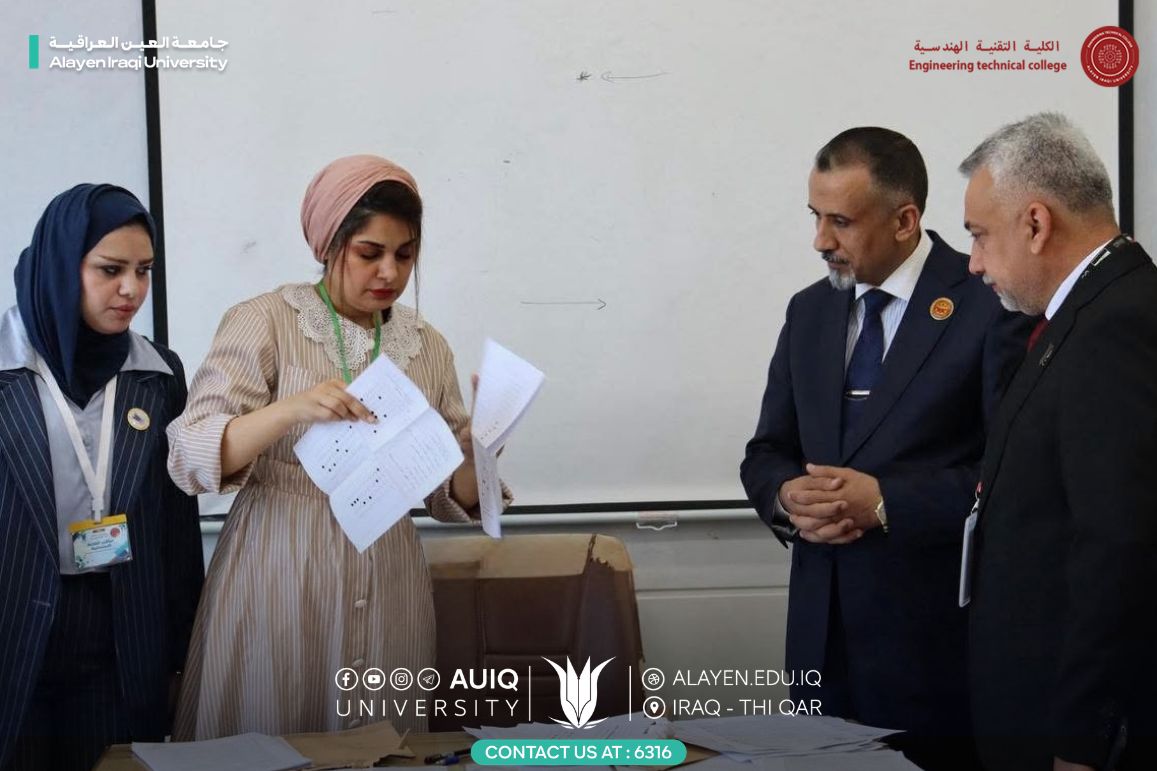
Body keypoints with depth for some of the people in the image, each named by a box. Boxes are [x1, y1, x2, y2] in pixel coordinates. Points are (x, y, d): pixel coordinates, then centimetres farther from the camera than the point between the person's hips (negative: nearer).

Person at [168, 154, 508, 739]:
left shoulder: (427, 347, 8)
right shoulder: (263, 323, -4)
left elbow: (452, 496, 11)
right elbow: (191, 458, -12)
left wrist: (476, 455, -10)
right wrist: (290, 410, -27)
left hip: (387, 588, 4)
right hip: (276, 581, -4)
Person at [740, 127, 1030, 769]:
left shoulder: (989, 303, -8)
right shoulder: (809, 312, 11)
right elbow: (766, 453, 14)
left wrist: (885, 501, -19)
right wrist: (787, 495, -8)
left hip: (936, 628, -5)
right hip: (823, 625, 5)